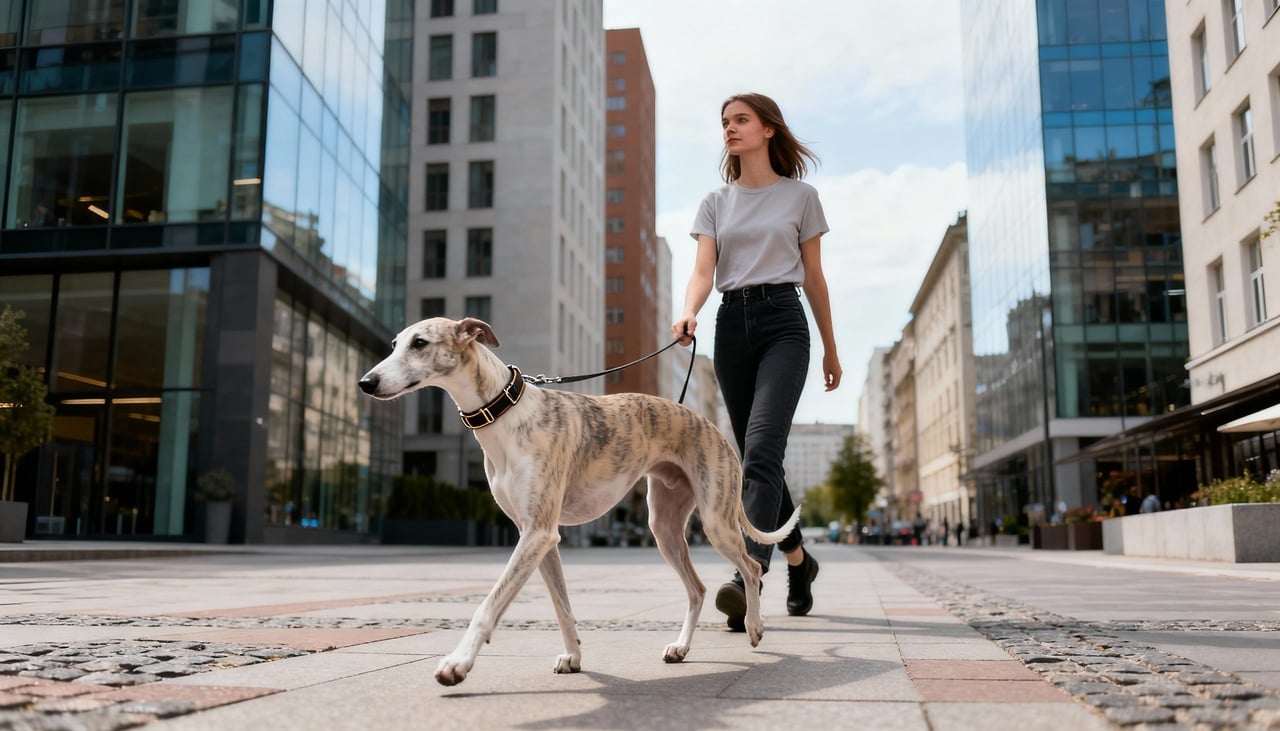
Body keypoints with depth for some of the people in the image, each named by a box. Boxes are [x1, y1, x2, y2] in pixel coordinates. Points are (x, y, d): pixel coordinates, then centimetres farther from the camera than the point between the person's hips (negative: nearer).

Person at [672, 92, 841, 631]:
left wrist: (831, 348, 12)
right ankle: (798, 558, 26)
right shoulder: (715, 202, 14)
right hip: (732, 324, 4)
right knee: (755, 455, 7)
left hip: (783, 322, -4)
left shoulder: (800, 196, 8)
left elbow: (813, 277, 10)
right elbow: (703, 270, 1)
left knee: (761, 448, -21)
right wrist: (688, 313, -21)